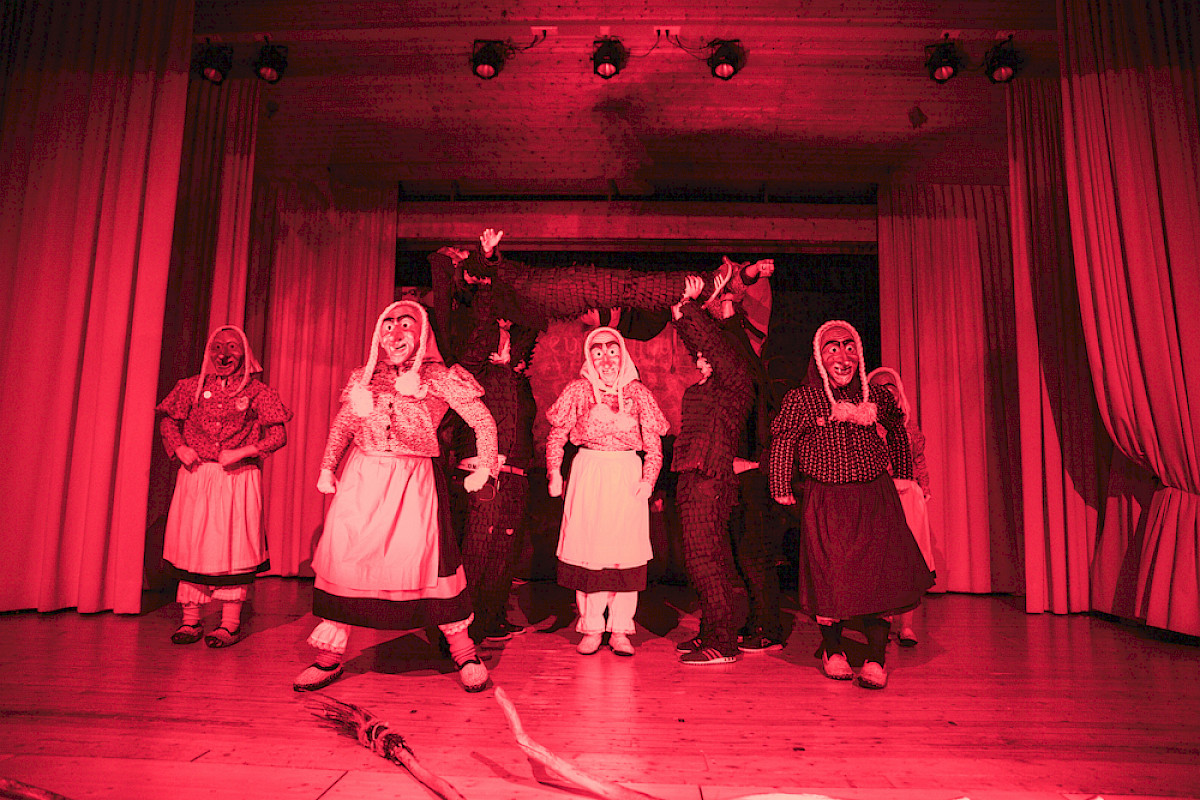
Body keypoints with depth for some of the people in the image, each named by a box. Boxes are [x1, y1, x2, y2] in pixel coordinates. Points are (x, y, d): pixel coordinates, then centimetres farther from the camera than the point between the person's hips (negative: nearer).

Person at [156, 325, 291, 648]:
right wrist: (179, 448, 0)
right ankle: (190, 619, 16)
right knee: (190, 542, 4)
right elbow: (168, 420, 19)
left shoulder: (257, 391, 2)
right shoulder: (193, 386, 9)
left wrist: (242, 452, -12)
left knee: (232, 545, -2)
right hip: (196, 475, 3)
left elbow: (278, 436, -1)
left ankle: (230, 622, 7)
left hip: (238, 478, -2)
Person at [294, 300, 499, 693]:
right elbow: (341, 426, 22)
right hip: (362, 477, 4)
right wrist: (327, 467, 15)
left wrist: (484, 468, 3)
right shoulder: (364, 378, 12)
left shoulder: (439, 378, 2)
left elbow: (483, 420, 5)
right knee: (341, 555, -2)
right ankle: (329, 657, 16)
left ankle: (464, 652, 10)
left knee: (427, 556, -9)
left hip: (414, 480, -3)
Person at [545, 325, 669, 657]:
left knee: (626, 550, -1)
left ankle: (620, 630, 11)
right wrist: (554, 475, 0)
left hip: (628, 474, 1)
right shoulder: (578, 389, 6)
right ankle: (591, 628, 13)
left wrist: (648, 479, -4)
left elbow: (654, 444, 8)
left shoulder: (637, 392, 6)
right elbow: (556, 437, 9)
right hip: (588, 473, 0)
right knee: (587, 547, -1)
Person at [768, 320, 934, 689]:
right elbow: (782, 441, 2)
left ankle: (875, 659, 8)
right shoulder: (801, 399, -5)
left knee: (879, 575, -5)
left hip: (876, 497, 2)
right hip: (827, 500, -2)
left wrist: (903, 475, 24)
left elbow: (898, 429, 21)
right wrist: (781, 489, 2)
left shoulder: (876, 396, 3)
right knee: (829, 577, 1)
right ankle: (832, 649, 25)